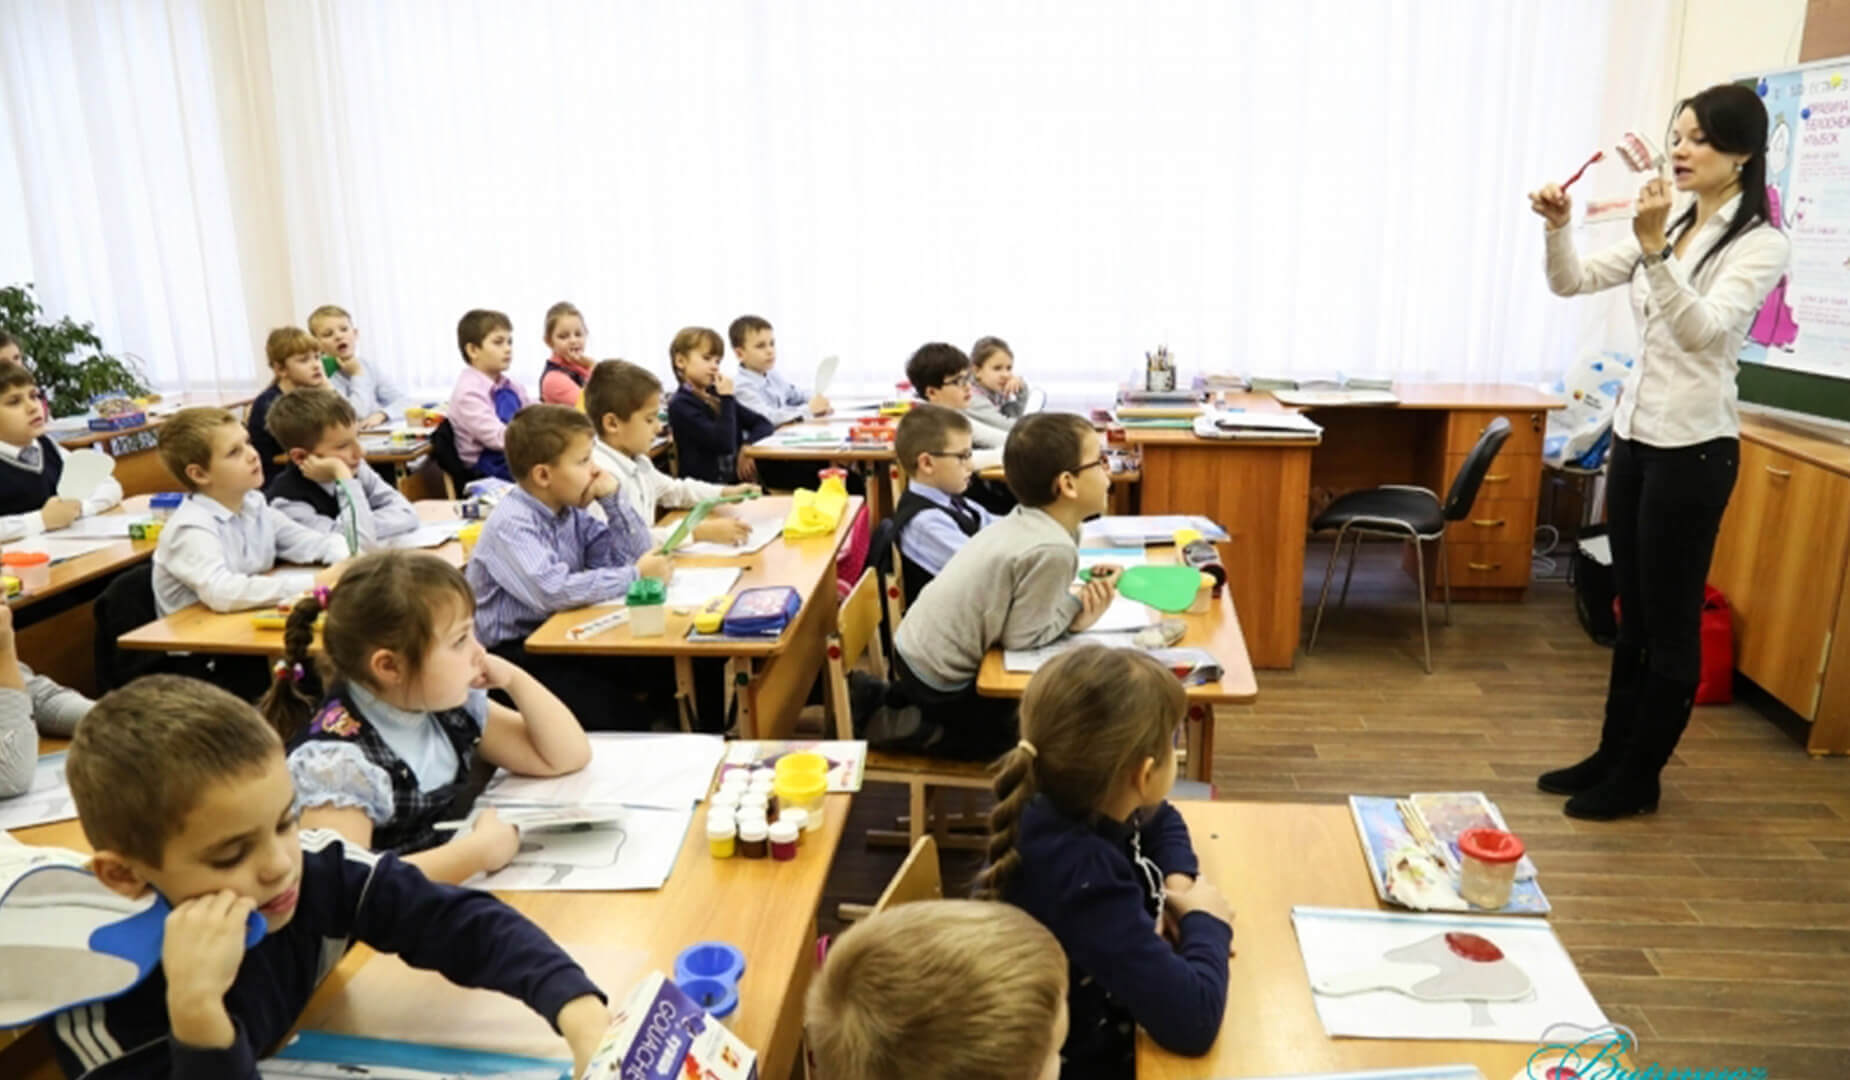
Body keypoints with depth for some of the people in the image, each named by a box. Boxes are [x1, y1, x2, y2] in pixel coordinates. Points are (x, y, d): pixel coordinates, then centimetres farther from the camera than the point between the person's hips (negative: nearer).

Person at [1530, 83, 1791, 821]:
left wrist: (1655, 252, -37)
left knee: (1671, 622, 4)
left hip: (1693, 449, -7)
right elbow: (1572, 283, 4)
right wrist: (1558, 228, -14)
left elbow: (1704, 330, -26)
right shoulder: (1667, 229, 10)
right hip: (1634, 435, 7)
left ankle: (1639, 778, 17)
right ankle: (1612, 755, 28)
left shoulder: (1761, 245, -11)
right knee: (1632, 614, 16)